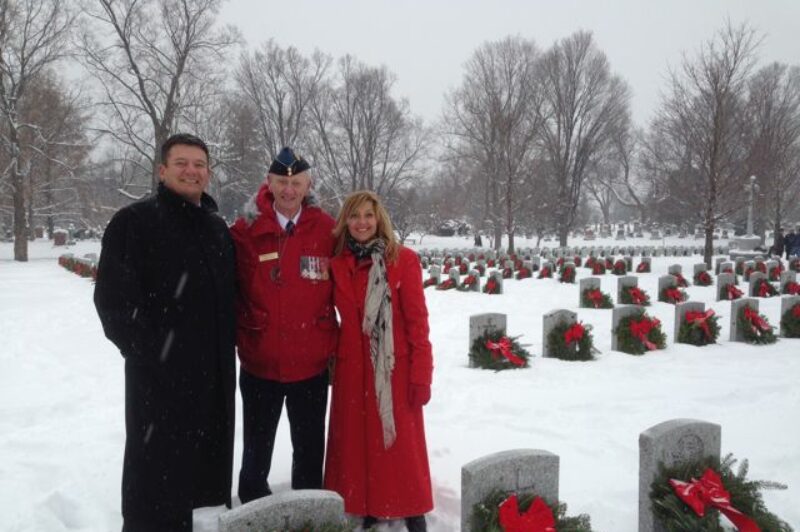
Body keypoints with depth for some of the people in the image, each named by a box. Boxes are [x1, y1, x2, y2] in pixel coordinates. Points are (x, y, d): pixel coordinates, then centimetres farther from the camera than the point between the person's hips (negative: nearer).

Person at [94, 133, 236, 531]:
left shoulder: (218, 228, 13)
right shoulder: (134, 221, -6)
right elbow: (113, 296, -12)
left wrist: (228, 345, 12)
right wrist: (142, 350, -15)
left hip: (214, 372, 6)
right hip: (158, 373, -6)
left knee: (209, 465, 16)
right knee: (157, 469, 2)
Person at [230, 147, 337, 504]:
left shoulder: (326, 230, -4)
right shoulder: (245, 231, -6)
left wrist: (331, 344, 1)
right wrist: (240, 340, -3)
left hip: (311, 364, 0)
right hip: (259, 363, 0)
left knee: (309, 449, 14)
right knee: (256, 450, 17)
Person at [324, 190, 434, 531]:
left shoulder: (403, 259, -6)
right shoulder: (337, 263, 4)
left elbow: (417, 320, -7)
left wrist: (421, 373, -9)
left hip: (395, 367, -3)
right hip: (352, 367, 3)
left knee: (401, 441, 6)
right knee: (357, 440, 11)